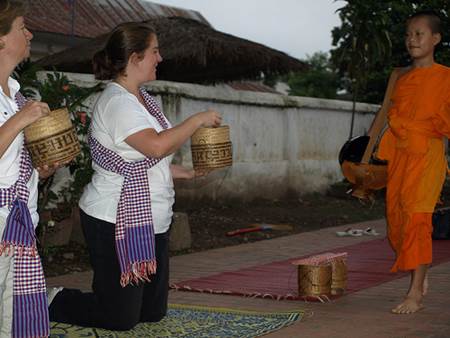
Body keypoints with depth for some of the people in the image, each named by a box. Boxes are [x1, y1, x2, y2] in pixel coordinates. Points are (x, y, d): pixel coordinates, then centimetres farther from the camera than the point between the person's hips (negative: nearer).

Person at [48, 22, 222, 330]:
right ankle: (49, 301, 19)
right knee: (120, 319, -2)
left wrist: (186, 172, 11)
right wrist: (198, 120, -18)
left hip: (151, 222, 10)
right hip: (116, 223, -10)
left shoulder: (142, 98, 13)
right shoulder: (116, 102, -18)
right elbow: (157, 145, -31)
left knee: (153, 312, 14)